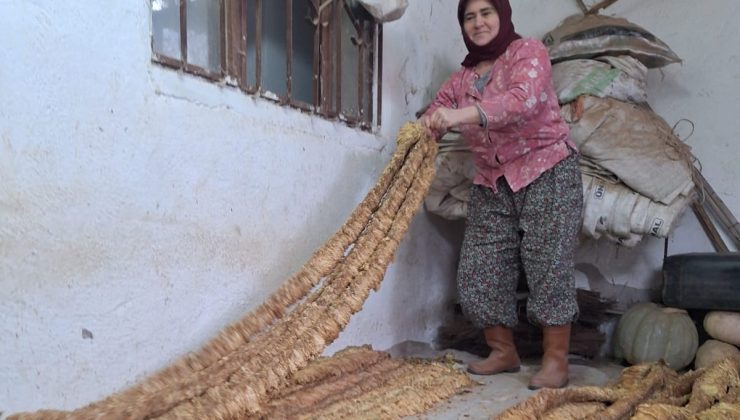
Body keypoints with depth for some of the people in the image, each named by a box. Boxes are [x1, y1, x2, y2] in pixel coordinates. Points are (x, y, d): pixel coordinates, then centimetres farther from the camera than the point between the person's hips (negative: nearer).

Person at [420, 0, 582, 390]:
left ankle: (555, 361, 3)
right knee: (478, 270, 1)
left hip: (546, 171, -5)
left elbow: (524, 98, -24)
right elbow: (434, 114, 4)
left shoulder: (528, 51, -4)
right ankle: (503, 352, 16)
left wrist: (460, 115, -39)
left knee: (548, 266, -8)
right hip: (492, 183, 6)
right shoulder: (461, 77, 14)